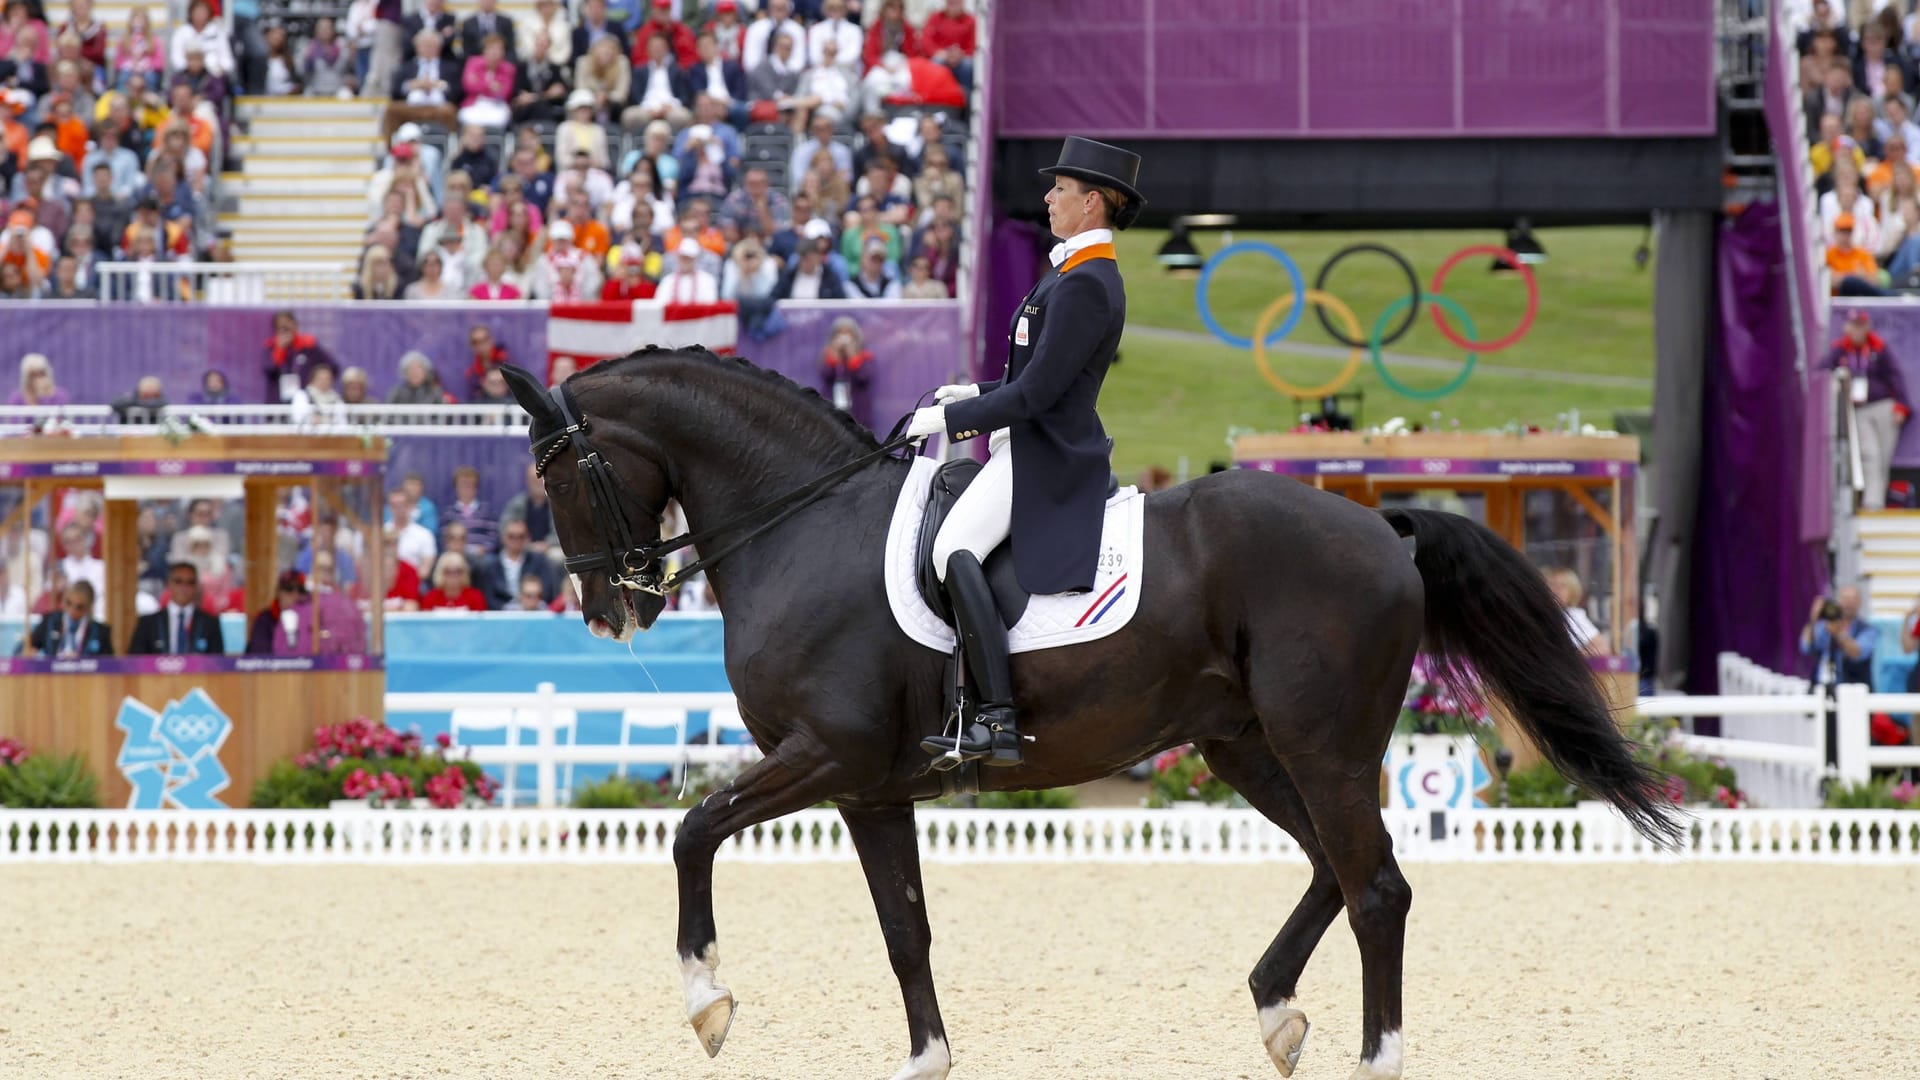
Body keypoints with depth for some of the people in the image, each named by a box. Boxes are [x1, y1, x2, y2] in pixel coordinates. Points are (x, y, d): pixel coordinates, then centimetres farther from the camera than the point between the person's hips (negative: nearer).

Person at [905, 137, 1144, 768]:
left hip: (1045, 456, -11)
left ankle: (998, 719, -33)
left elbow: (1036, 394, -20)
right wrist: (976, 394, 18)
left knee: (955, 549, -26)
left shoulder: (1084, 285, -18)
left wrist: (951, 418, -12)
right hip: (1039, 448, 11)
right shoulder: (1086, 276, 16)